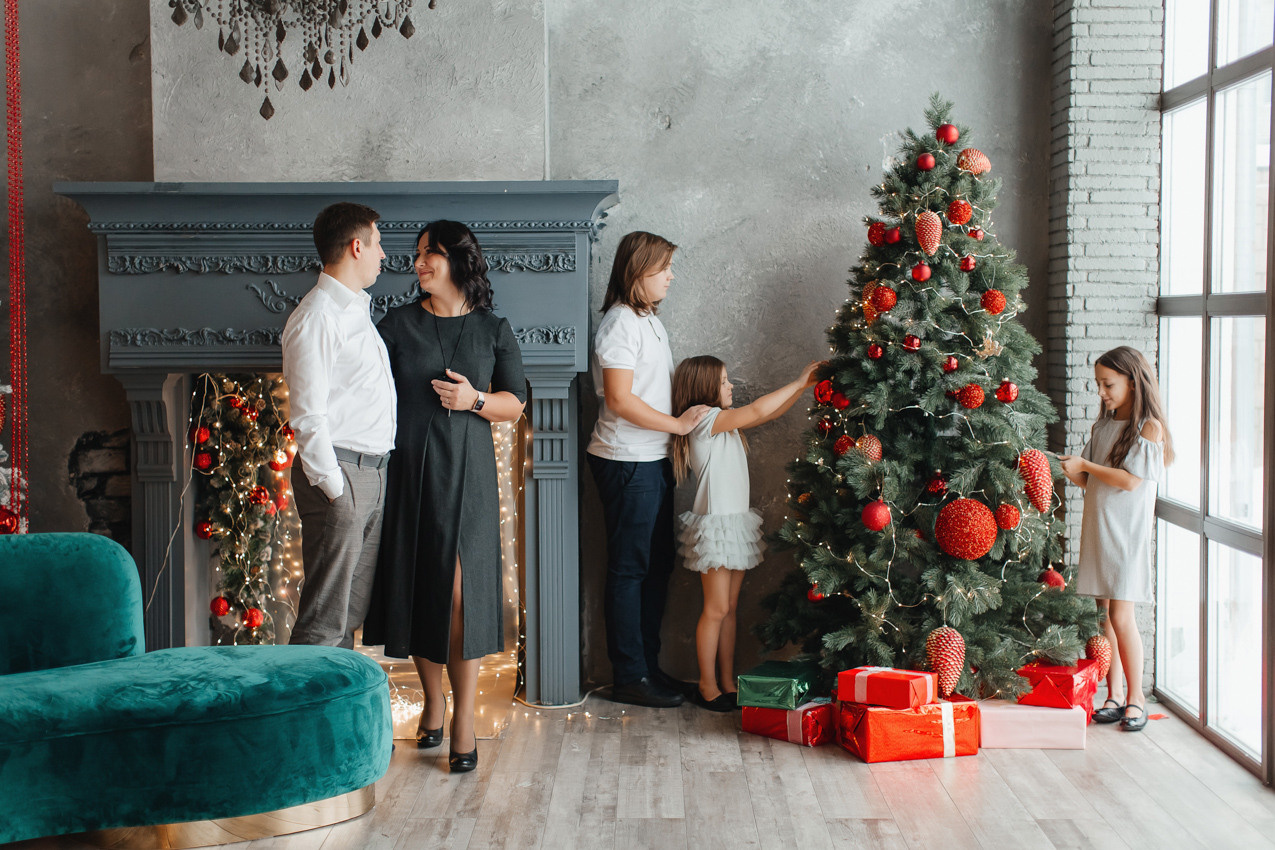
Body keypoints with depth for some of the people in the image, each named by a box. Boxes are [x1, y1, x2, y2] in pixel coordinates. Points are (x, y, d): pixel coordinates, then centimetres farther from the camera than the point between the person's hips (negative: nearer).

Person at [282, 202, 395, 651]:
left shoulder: (357, 311, 19)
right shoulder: (316, 317, -12)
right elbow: (308, 416, -16)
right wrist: (333, 488, -19)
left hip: (372, 474, 9)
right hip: (340, 472, -9)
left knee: (351, 614, 13)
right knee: (324, 622, -8)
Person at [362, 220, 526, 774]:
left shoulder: (492, 330, 6)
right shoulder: (397, 325, 7)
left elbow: (515, 404, 9)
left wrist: (475, 400, -9)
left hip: (466, 470, -1)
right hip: (408, 467, 2)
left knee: (460, 589, -9)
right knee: (415, 586, 5)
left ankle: (464, 721, -5)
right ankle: (433, 702, 22)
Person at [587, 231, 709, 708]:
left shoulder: (649, 320, 15)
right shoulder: (621, 322, -15)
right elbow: (620, 400, -20)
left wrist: (700, 414, 11)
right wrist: (678, 423, -15)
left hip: (654, 459, 10)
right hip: (627, 462, -10)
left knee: (657, 565, 14)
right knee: (630, 568, -3)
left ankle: (648, 665, 23)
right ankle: (629, 677, 5)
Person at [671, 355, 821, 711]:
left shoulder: (725, 422, 14)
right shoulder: (703, 418, -13)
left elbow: (769, 414, 17)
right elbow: (757, 411, -20)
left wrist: (803, 386, 6)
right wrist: (798, 383, -12)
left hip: (737, 522, 9)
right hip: (715, 525, -9)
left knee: (730, 607, 11)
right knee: (717, 608, -3)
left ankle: (728, 683, 17)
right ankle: (707, 687, 5)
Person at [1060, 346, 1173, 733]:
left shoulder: (1148, 427, -6)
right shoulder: (1103, 427, 14)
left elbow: (1130, 481, -15)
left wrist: (1084, 464, -10)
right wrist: (1072, 471, -5)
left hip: (1126, 532, -6)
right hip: (1097, 527, 6)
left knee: (1121, 616, -7)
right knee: (1104, 614, 6)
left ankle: (1136, 696, 5)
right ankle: (1115, 694, 13)